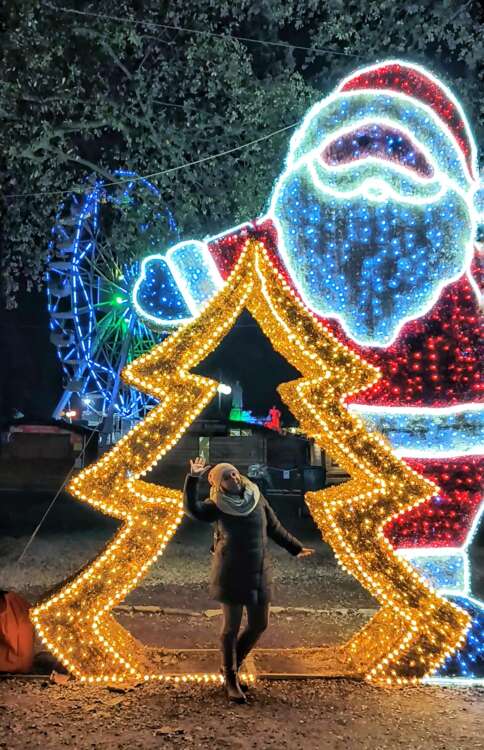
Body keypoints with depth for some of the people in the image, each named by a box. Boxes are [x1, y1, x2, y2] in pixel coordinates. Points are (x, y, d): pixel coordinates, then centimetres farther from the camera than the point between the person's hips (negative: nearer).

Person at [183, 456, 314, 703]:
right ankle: (231, 681, 20)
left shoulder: (257, 498, 3)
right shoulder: (218, 505, -7)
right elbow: (192, 509, -25)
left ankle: (230, 667, 32)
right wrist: (193, 479, -34)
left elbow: (274, 528, 15)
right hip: (230, 574, -4)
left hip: (258, 573, 5)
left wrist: (295, 547, 20)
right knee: (231, 627, 2)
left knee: (259, 625, 10)